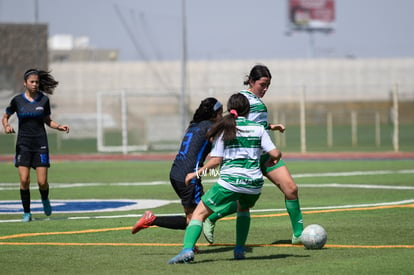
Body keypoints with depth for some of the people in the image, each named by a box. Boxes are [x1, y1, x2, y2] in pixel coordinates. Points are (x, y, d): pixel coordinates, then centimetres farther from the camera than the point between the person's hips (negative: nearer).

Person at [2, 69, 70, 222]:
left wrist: (59, 127, -4)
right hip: (23, 144, -1)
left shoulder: (44, 100, 2)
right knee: (24, 181, -10)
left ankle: (45, 199, 29)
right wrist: (6, 126, -12)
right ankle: (26, 213, 5)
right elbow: (5, 118, 9)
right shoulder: (17, 100, -2)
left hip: (40, 144, 1)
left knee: (42, 182, -5)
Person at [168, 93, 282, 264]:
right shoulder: (258, 129, 9)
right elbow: (275, 154, 3)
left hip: (229, 181, -3)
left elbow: (216, 160, -2)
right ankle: (240, 250, 24)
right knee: (244, 208, 36)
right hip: (254, 183, 3)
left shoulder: (224, 129, 4)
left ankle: (187, 249, -20)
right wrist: (276, 157, 26)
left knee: (199, 213, 3)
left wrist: (196, 174, 9)